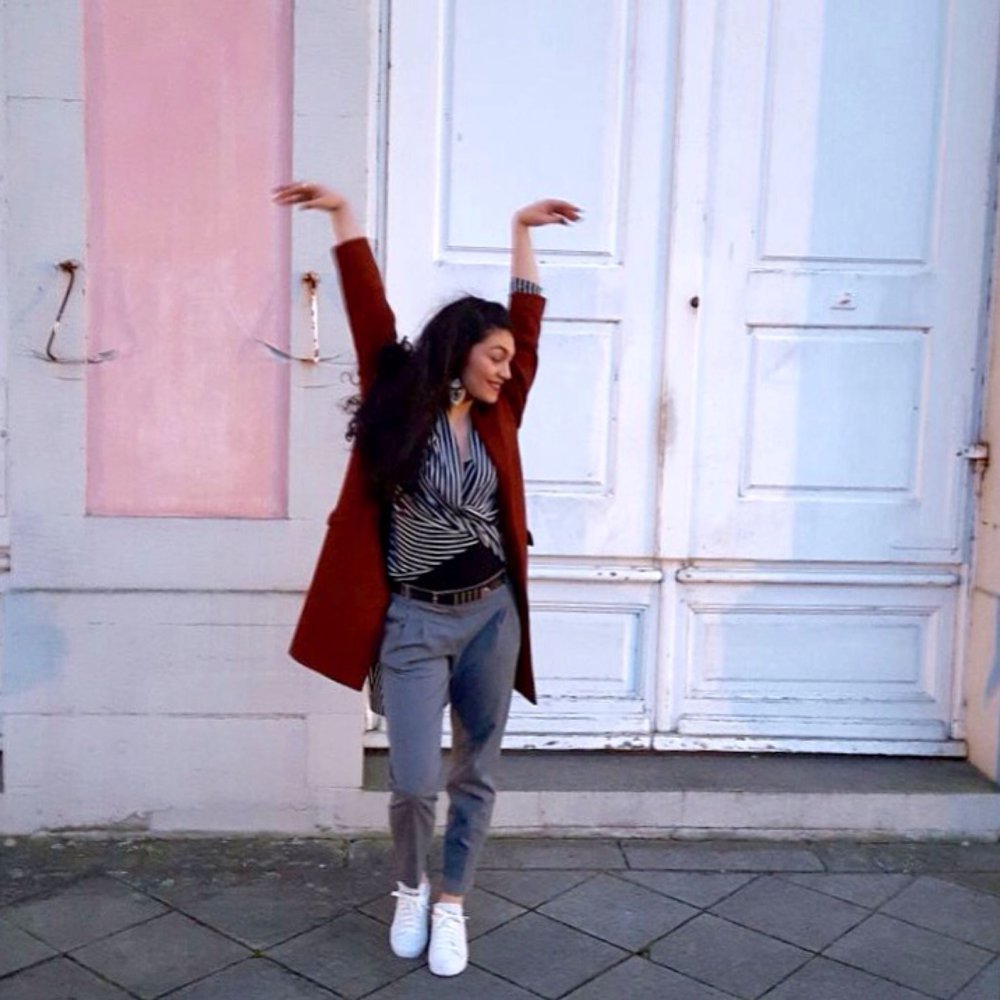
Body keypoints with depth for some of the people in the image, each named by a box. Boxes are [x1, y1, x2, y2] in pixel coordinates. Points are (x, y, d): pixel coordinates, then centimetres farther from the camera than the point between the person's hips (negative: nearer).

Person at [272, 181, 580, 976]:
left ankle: (451, 904, 28)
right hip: (415, 622, -4)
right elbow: (370, 312, -6)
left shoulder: (496, 417, 6)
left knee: (477, 774, 10)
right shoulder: (401, 404, -4)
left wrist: (521, 231, 14)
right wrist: (343, 214, -7)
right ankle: (409, 888, 28)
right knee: (416, 783, -3)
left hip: (491, 616, 4)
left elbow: (528, 323, 11)